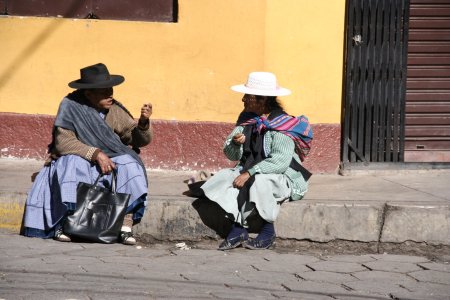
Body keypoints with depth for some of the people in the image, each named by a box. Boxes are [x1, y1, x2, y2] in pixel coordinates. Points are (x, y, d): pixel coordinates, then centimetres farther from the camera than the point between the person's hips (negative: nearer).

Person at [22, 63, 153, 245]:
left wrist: (143, 122, -24)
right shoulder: (70, 106, -13)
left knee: (129, 165, -24)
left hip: (107, 163, 3)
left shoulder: (115, 110, -4)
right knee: (73, 165, -35)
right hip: (73, 161, -3)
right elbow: (63, 141, -22)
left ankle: (126, 226, -28)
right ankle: (63, 224, -30)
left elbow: (139, 140, -2)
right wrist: (96, 154, -33)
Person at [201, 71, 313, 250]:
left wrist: (249, 173, -29)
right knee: (224, 177, -17)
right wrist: (235, 143, -18)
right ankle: (238, 228, -20)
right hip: (250, 172, 7)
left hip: (283, 178, -6)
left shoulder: (283, 125, -16)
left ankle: (268, 233, -17)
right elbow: (232, 155, 5)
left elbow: (280, 162, -27)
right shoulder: (246, 119, 5)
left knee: (259, 182, -35)